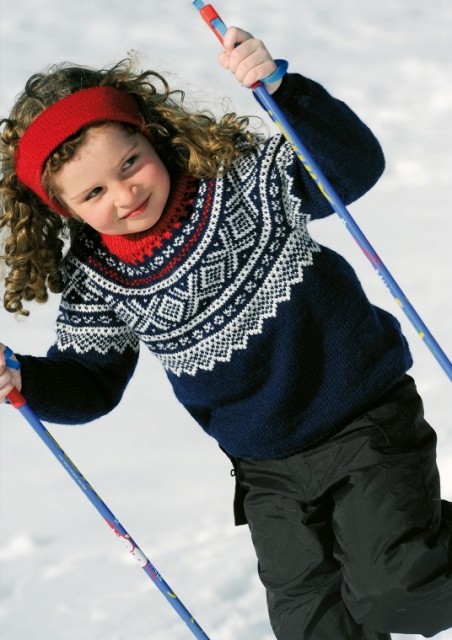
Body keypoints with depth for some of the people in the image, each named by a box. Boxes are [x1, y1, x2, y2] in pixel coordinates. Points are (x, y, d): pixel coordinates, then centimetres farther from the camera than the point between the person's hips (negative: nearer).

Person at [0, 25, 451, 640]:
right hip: (269, 471, 4)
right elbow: (89, 382, 2)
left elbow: (356, 167, -20)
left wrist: (281, 88, -35)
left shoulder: (239, 175, -15)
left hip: (367, 421, -3)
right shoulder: (96, 288, -8)